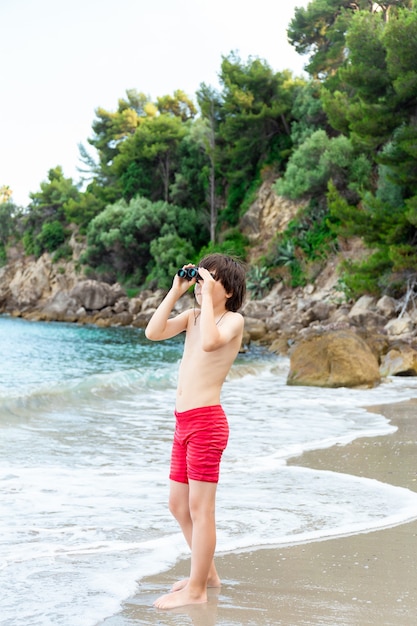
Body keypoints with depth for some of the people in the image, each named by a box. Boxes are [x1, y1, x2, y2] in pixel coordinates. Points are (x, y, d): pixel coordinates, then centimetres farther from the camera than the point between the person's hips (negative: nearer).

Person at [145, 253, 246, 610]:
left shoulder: (233, 319, -7)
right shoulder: (193, 316, 15)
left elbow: (210, 342, -28)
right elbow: (153, 332, 2)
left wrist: (208, 297, -19)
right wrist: (176, 290, 2)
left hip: (206, 422, -9)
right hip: (184, 422, 9)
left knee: (200, 507, -2)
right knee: (178, 504, 16)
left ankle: (195, 590, 6)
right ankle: (207, 572, 31)